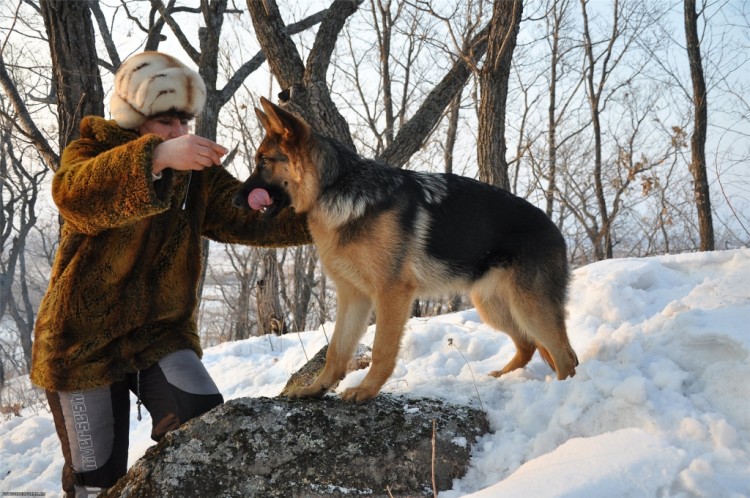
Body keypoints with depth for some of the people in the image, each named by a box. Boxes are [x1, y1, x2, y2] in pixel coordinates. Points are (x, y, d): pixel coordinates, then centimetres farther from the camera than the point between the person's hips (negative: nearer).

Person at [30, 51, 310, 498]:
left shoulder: (198, 173, 5)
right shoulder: (89, 152, -6)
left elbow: (251, 217, -8)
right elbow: (74, 193, -29)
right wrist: (157, 157, -44)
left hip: (162, 332, 3)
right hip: (83, 339, -2)